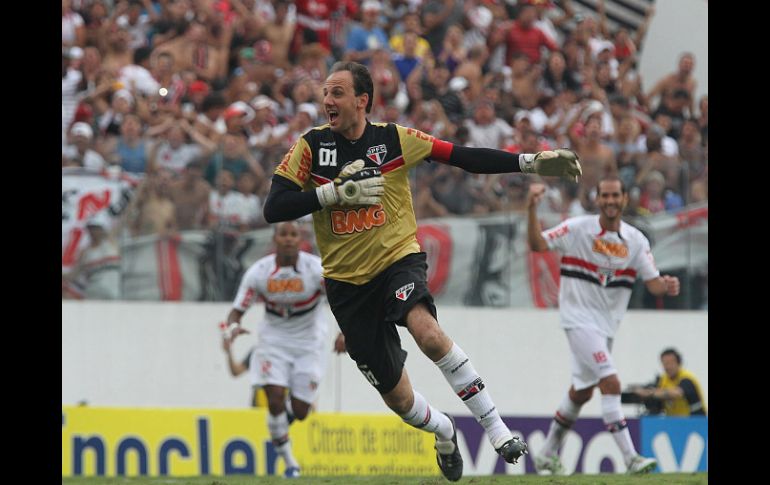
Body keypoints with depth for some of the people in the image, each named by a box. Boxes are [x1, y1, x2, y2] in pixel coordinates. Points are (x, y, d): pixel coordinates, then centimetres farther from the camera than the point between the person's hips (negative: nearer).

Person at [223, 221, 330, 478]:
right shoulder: (259, 272, -13)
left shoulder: (316, 268, -17)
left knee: (299, 412, -1)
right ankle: (290, 463, -1)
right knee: (276, 399, -17)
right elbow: (237, 310, -9)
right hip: (273, 341, 0)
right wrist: (233, 327, -32)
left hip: (308, 345, 0)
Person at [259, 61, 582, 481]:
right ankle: (442, 431, 40)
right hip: (347, 281, 2)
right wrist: (337, 192, -21)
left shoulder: (393, 139, -5)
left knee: (427, 331, -34)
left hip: (398, 259, -2)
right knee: (395, 395, 5)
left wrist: (531, 163, -13)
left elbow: (465, 158, -5)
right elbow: (273, 209, -12)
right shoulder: (311, 146, -5)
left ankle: (496, 428, -26)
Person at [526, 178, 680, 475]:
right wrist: (532, 210, -30)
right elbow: (537, 244, -16)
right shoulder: (577, 229, -10)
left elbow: (652, 282, -3)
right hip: (579, 319, -6)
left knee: (580, 392, 18)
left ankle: (547, 454, 34)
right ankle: (630, 458, -24)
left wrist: (667, 286, -26)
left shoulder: (636, 240, 1)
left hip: (607, 325, 6)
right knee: (611, 383, -20)